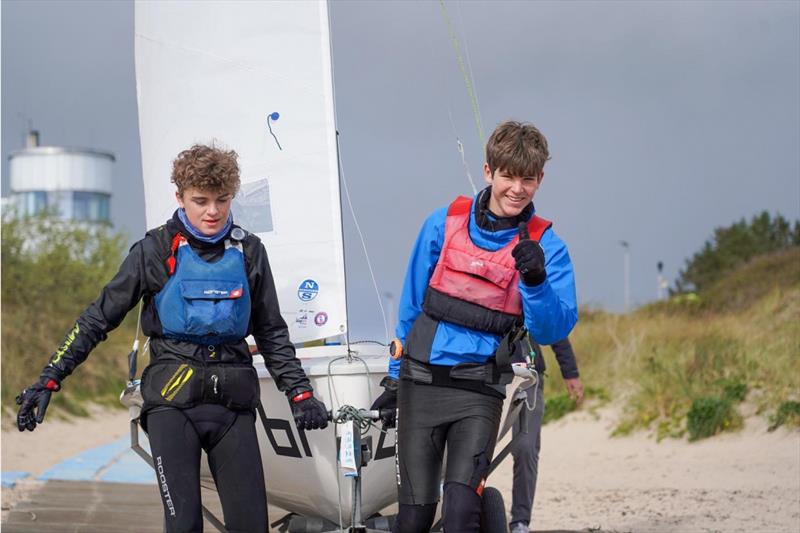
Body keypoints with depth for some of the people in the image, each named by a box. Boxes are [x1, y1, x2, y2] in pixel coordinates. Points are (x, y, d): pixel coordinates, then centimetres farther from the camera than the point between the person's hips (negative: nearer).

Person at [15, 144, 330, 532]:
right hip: (172, 400, -2)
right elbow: (99, 318, 3)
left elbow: (271, 332, 18)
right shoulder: (156, 251, 0)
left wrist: (300, 393, 11)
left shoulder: (248, 252, 8)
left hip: (233, 399, 3)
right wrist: (50, 379, -3)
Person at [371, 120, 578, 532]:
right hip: (421, 384, 2)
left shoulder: (545, 246, -2)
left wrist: (536, 281, -25)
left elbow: (553, 330, -7)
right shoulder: (443, 224, 3)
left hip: (479, 392, -2)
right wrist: (395, 377, 18)